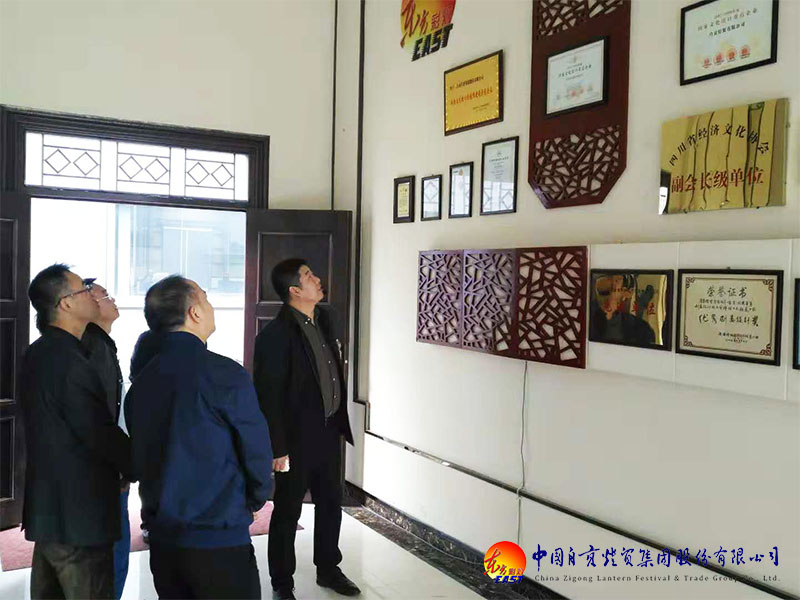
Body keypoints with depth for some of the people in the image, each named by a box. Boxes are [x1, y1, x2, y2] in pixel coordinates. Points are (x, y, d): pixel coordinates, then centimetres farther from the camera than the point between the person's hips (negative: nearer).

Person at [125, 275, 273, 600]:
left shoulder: (140, 381, 1)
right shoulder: (224, 374, -17)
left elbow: (139, 457, 9)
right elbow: (256, 449, -11)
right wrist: (254, 500, 8)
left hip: (161, 537, 7)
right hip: (218, 538, -6)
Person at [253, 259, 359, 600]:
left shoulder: (322, 320, 5)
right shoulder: (276, 335, -19)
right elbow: (268, 397, -18)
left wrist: (341, 423, 12)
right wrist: (278, 449, -17)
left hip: (328, 433, 8)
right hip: (297, 439, -7)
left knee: (331, 503, 20)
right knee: (288, 510, 10)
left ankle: (328, 569, 39)